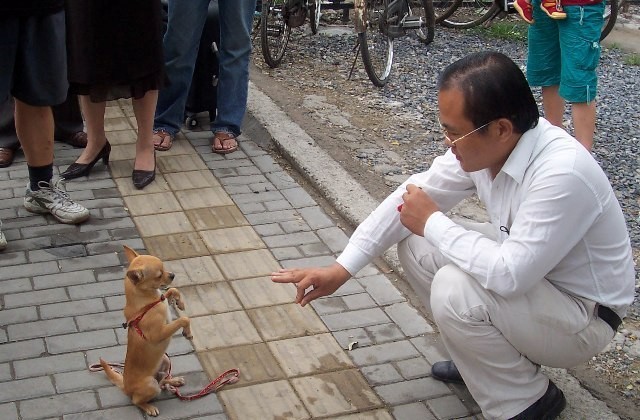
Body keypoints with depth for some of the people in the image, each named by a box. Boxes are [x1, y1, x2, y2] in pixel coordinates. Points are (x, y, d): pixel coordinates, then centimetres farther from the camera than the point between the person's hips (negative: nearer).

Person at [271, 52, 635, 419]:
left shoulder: (562, 173, -35)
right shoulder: (483, 142, -12)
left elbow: (508, 275, -36)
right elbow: (413, 195, -5)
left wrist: (432, 223, -23)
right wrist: (341, 269, -9)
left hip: (582, 316, -8)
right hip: (526, 270, 8)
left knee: (455, 290, -30)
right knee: (415, 243, -1)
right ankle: (487, 356, 16)